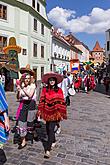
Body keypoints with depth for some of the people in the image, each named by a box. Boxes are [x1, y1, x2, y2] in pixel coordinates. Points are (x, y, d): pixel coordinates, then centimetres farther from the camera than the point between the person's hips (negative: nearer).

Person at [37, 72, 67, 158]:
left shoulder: (59, 90, -5)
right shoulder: (45, 89, 2)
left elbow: (61, 102, -4)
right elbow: (42, 101, 4)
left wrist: (62, 114, -5)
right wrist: (40, 111, 1)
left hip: (55, 113, -3)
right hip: (47, 112, 4)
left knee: (51, 129, -8)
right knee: (48, 129, 14)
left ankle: (48, 149, 2)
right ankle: (53, 141, 42)